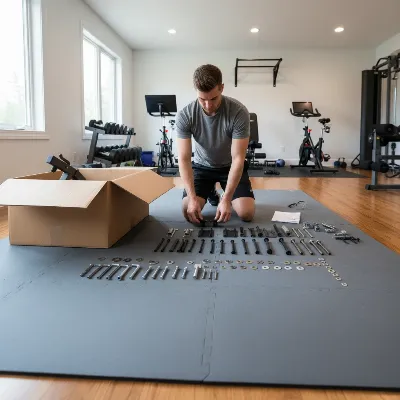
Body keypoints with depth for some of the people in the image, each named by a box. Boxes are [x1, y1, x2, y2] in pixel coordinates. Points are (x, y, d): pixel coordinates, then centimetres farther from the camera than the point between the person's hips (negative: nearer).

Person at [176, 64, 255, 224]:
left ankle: (222, 195, 18)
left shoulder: (239, 112, -29)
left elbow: (238, 159, -28)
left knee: (246, 213, -17)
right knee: (189, 211, -17)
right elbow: (184, 159, -23)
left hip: (230, 165, -1)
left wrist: (226, 199, -34)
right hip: (202, 165, 1)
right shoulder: (184, 115, -24)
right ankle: (211, 192, 18)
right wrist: (192, 197, -34)